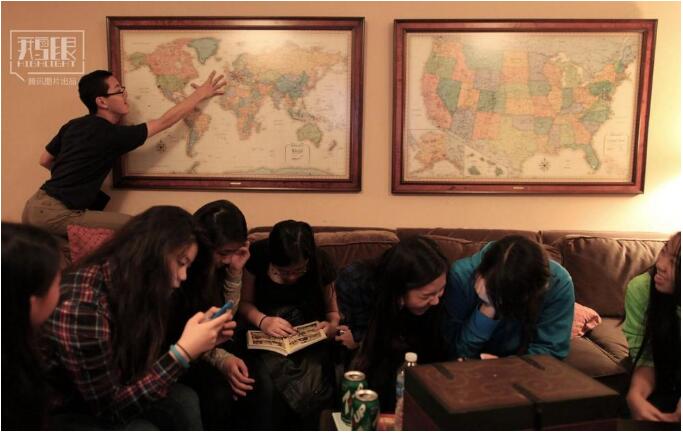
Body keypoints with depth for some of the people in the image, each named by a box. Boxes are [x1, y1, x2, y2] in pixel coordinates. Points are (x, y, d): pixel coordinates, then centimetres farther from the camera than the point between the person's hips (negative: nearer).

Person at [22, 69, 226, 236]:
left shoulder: (72, 126, 9)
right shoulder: (112, 135, -14)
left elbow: (45, 160, 21)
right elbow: (165, 121, -7)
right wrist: (201, 94, 1)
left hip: (35, 205, 9)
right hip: (55, 215, -9)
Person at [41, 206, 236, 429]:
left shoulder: (135, 290, -8)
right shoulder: (81, 305, -32)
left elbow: (145, 364, 1)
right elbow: (110, 410, -26)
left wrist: (201, 340, -11)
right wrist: (183, 352, -30)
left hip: (105, 395, 7)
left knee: (185, 399, -11)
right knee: (140, 428, -26)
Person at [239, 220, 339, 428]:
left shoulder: (321, 262, -10)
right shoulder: (257, 255, -12)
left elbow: (333, 310, 2)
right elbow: (245, 301, -1)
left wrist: (332, 326, -20)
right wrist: (262, 320, -22)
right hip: (266, 335, 0)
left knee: (306, 388, -29)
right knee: (267, 386, -30)